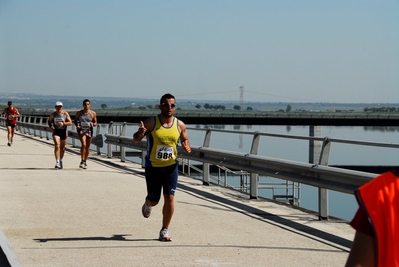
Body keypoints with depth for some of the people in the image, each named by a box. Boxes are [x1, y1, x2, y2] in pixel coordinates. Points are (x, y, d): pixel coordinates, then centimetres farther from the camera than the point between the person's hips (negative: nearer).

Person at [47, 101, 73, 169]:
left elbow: (70, 123, -7)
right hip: (56, 131, -1)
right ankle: (57, 162, -23)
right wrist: (50, 126, -7)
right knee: (57, 146, -19)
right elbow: (49, 121, 13)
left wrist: (63, 123, -22)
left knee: (62, 147, 14)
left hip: (63, 131, 1)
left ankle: (60, 161, 37)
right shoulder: (53, 114, -2)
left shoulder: (65, 114, -4)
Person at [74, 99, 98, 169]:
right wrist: (77, 125, -7)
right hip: (81, 130, -2)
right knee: (83, 144, -22)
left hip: (89, 130, 2)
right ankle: (82, 161, -19)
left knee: (87, 147, 10)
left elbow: (95, 123, 9)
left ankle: (85, 162, 26)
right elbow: (75, 120, 14)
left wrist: (92, 124, -14)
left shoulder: (93, 113, 1)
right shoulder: (79, 113, 1)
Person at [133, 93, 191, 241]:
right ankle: (147, 204, 48)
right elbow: (136, 139, -6)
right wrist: (140, 133, -30)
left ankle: (165, 230, 5)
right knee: (154, 200, 9)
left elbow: (185, 140, 14)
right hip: (153, 167, -1)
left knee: (169, 197, -8)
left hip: (171, 166, 1)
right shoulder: (151, 123, -10)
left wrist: (186, 147, -10)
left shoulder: (180, 125, -2)